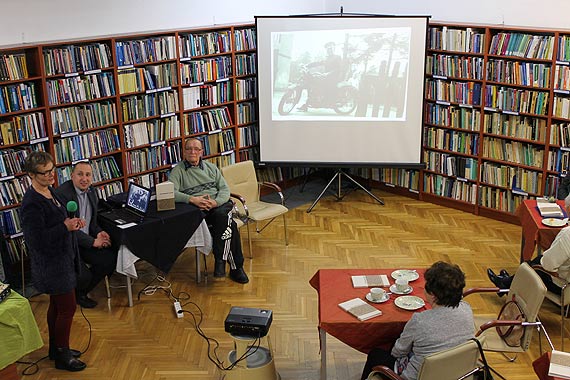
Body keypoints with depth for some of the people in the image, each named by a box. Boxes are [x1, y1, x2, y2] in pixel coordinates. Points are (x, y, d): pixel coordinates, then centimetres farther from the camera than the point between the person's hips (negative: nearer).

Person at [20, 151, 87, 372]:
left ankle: (56, 349, 36)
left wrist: (72, 223, -1)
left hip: (61, 258, 9)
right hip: (52, 264, -9)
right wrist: (66, 227, -25)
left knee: (57, 305, 20)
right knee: (67, 308, 1)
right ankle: (62, 356, 17)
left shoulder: (49, 192, 4)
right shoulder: (32, 204, -26)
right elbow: (38, 239, -26)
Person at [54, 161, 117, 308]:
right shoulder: (62, 193, -20)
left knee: (110, 259, -7)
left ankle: (81, 293, 13)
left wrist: (98, 233, -6)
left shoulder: (92, 192, 6)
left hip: (85, 240, 8)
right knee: (83, 276, -24)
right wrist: (93, 242, -20)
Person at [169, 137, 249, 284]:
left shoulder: (211, 167, 21)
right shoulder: (178, 170, 10)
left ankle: (220, 259, -26)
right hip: (197, 211, -3)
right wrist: (192, 199, -23)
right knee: (230, 225, -31)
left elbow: (225, 189, 11)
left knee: (221, 215, -36)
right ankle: (236, 266, -25)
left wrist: (215, 202, -11)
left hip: (219, 204, 3)